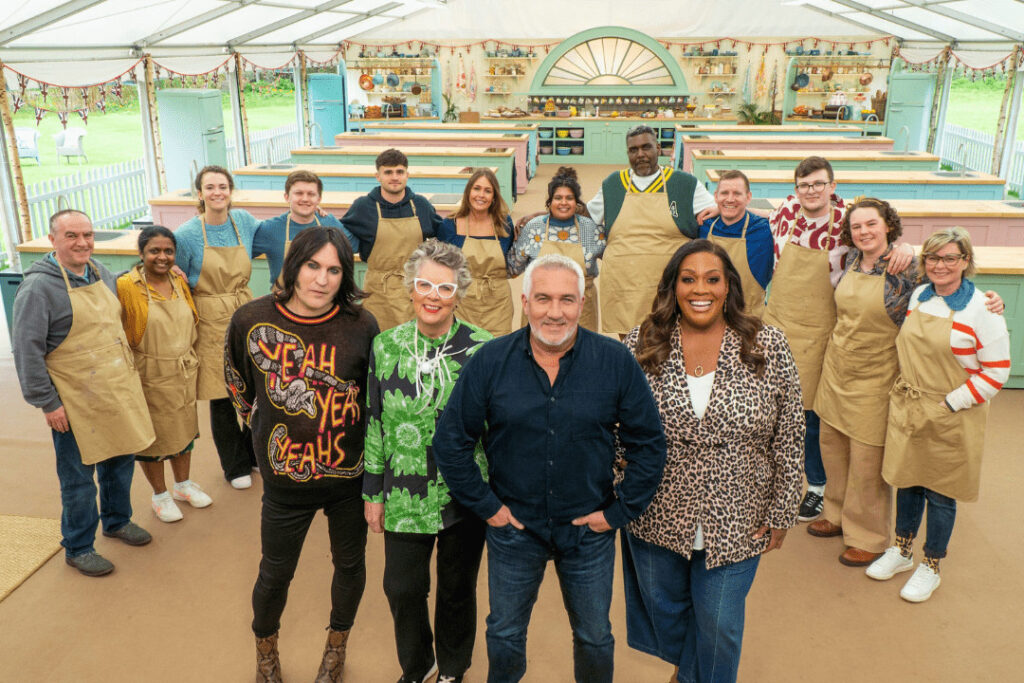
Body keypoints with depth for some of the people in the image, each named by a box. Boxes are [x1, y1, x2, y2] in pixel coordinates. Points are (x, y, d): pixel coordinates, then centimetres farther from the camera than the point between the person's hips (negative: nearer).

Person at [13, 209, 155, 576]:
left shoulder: (101, 272, 6)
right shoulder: (38, 287, -14)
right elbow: (27, 351, -14)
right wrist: (46, 403, -13)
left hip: (119, 392, 6)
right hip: (76, 403, -6)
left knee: (120, 460, 18)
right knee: (78, 477, 5)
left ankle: (117, 520, 40)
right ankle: (78, 548, 22)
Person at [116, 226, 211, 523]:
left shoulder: (179, 281, 2)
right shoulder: (126, 287, -16)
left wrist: (189, 359, 13)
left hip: (184, 372, 5)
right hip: (149, 376, -5)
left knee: (184, 429, 18)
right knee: (152, 435, 9)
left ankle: (183, 484, 37)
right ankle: (159, 494, 28)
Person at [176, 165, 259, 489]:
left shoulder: (243, 220, 1)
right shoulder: (188, 234, -11)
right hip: (211, 322, -3)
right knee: (221, 398, 6)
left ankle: (257, 453, 33)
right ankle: (236, 465, 25)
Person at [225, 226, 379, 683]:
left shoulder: (361, 326, -14)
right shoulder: (252, 320, -11)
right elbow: (236, 381, 11)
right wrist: (259, 421, 10)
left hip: (350, 477, 0)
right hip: (285, 478, 0)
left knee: (350, 565, 19)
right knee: (275, 573, 16)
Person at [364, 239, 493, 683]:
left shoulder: (482, 348, -11)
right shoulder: (385, 346, -3)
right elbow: (374, 423, 3)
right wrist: (373, 492, 5)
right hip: (405, 496, 2)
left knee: (457, 590, 17)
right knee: (402, 588, 14)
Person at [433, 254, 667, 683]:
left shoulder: (616, 362, -11)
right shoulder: (489, 362, -10)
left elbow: (649, 443, -4)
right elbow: (451, 441, -3)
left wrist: (619, 511, -5)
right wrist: (485, 505, -5)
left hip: (589, 531, 0)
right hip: (513, 526, 1)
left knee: (595, 638, 20)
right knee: (505, 635, 21)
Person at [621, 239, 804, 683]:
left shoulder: (769, 349, -9)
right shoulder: (641, 346, -8)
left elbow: (789, 440, -4)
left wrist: (780, 514, -3)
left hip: (735, 525, -1)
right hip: (656, 518, 2)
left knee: (719, 624, 15)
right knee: (665, 611, 23)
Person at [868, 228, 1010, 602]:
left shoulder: (981, 309, -14)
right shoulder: (918, 296, 3)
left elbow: (996, 371, -13)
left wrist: (951, 403, -14)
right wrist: (905, 391, 8)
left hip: (951, 418, -5)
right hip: (907, 408, 5)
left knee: (940, 493, 8)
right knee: (906, 481, 16)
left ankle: (930, 568, 27)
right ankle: (901, 551, 36)